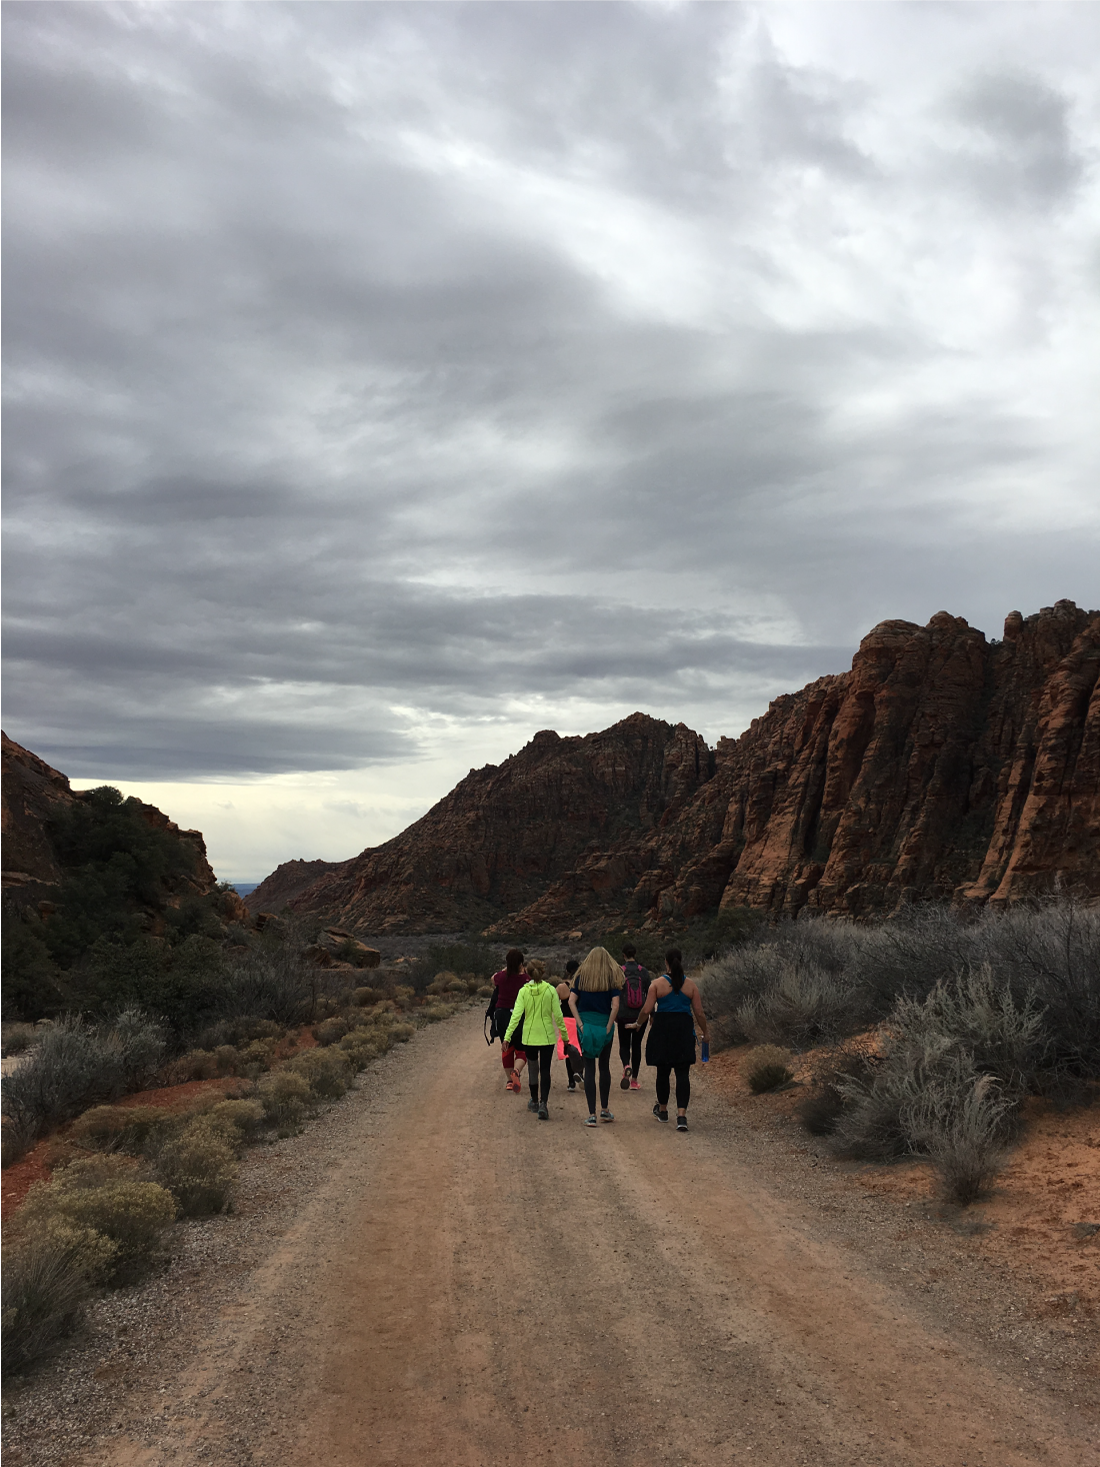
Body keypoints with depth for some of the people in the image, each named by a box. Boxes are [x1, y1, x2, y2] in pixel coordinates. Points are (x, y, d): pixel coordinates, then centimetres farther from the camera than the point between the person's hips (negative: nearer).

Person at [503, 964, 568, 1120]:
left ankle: (534, 1101, 33)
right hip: (547, 1036, -1)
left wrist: (507, 1037, -11)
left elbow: (516, 1015, -12)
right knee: (545, 1070, 3)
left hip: (529, 1036, 1)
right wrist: (564, 1034, 5)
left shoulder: (524, 991, -7)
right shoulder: (551, 990, -7)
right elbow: (558, 1015, -6)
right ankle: (543, 1103, -13)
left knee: (532, 1069, 18)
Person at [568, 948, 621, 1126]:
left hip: (585, 1026, 0)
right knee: (604, 1066, 16)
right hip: (604, 1025, 0)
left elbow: (571, 1001, -6)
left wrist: (580, 1024, -6)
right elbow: (615, 1005, -11)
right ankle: (604, 1110, 24)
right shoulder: (612, 978, -1)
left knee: (589, 1068, 3)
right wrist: (608, 1027, -5)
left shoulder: (581, 977, 3)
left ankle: (591, 1114, 0)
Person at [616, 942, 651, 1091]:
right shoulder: (644, 971, -2)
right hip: (640, 1015, 2)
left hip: (624, 1016, -2)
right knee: (636, 1045, 12)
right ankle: (634, 1080, 13)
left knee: (624, 1045, 10)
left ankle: (626, 1066, -21)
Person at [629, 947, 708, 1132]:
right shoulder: (690, 985, 1)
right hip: (684, 1030, 1)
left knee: (663, 1071, 14)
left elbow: (647, 1009, -7)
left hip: (662, 1030, -1)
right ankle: (681, 1115, -13)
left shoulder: (657, 984, -4)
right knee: (682, 1073, 0)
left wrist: (638, 1023, 13)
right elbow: (699, 1013, 2)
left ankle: (662, 1109, 31)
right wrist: (705, 1032, 17)